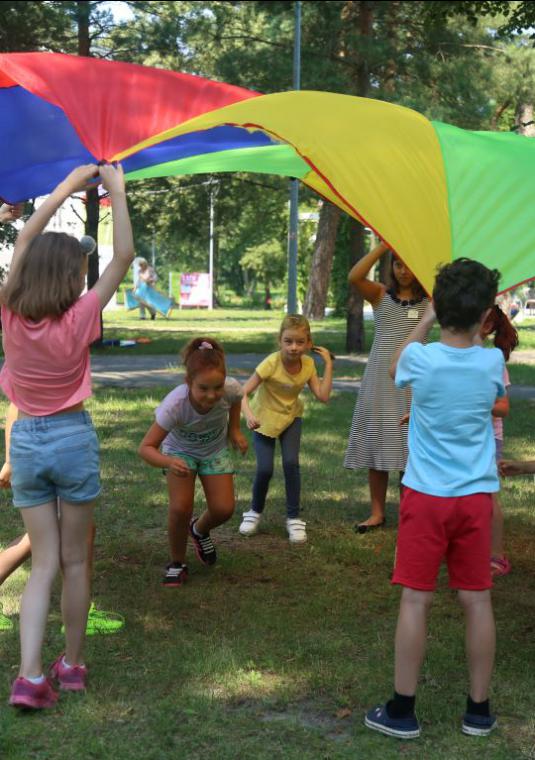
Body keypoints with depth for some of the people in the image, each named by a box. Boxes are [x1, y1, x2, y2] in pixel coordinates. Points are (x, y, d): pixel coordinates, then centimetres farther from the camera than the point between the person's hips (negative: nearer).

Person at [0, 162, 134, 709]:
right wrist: (116, 190, -4)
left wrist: (68, 186, 10)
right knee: (74, 560, 11)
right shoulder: (79, 319, -15)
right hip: (72, 438, -3)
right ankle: (72, 665, 22)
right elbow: (123, 257, -10)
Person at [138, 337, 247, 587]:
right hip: (180, 450, -2)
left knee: (223, 509, -7)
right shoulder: (174, 405, -42)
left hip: (216, 450, 3)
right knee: (180, 508, -20)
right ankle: (177, 563, 8)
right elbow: (146, 447, -38)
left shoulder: (231, 389, -34)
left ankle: (199, 530, 30)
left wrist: (234, 430, -10)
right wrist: (168, 462, -56)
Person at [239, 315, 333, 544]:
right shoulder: (271, 363, -28)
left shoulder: (308, 364, -15)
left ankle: (294, 518, 1)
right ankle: (255, 512, 18)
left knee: (291, 463, -15)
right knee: (264, 469, -11)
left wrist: (328, 364, -19)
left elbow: (323, 396, -19)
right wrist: (248, 415, -48)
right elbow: (243, 392, -30)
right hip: (264, 419, -3)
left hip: (291, 417, 3)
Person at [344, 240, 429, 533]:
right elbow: (354, 277, -12)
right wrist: (384, 245, -14)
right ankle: (377, 513, 13)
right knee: (377, 445, 4)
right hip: (381, 377, 1)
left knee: (410, 448, -3)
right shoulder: (380, 295, 4)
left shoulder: (430, 299, 5)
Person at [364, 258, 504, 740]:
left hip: (426, 496, -2)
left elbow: (396, 366, 16)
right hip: (477, 497, 2)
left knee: (416, 600, 3)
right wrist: (476, 326, 24)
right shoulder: (493, 362, -4)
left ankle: (402, 711, 10)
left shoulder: (420, 359, -10)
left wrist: (427, 319, 21)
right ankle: (479, 710, 18)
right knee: (477, 600, 8)